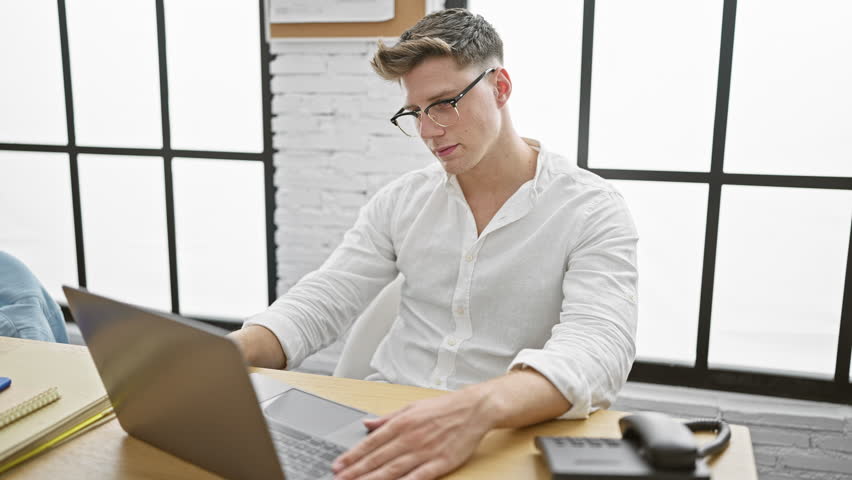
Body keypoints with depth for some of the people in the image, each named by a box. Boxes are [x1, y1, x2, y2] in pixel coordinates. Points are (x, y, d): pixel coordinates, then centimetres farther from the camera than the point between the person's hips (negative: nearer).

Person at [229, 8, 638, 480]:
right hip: (387, 421, 4)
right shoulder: (399, 201, 9)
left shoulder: (592, 211, -6)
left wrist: (480, 406, -40)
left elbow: (599, 344, -20)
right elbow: (320, 303, 5)